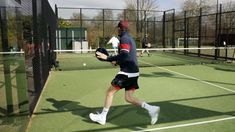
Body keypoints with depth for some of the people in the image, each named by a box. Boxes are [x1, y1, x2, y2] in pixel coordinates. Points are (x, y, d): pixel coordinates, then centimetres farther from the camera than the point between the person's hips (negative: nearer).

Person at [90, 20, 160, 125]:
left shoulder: (124, 38, -10)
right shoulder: (130, 38, 19)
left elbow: (124, 55, -24)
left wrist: (107, 58, -21)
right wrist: (117, 61, 22)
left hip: (127, 72, -9)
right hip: (133, 72, 9)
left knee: (110, 92, 3)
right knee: (129, 98, 9)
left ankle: (102, 117, 13)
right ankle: (151, 109, -2)